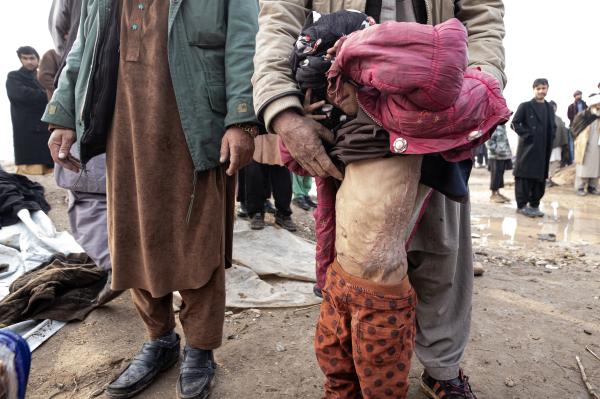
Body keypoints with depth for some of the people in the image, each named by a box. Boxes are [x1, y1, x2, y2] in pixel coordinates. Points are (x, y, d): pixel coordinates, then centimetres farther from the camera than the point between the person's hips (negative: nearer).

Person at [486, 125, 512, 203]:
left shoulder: (502, 126, 14)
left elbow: (505, 139, 21)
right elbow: (488, 141, -18)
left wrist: (509, 152, 16)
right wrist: (497, 150, -21)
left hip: (505, 155, 8)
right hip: (496, 156, -8)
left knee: (500, 175, 13)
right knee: (495, 175, -2)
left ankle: (498, 192, 22)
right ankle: (493, 194, 8)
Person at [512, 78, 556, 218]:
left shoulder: (550, 108, 16)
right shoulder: (525, 106, 0)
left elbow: (553, 127, 20)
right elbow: (515, 123, -6)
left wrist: (550, 140, 5)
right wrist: (526, 134, -12)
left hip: (544, 150, 6)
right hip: (528, 147, -5)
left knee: (540, 178, 8)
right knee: (525, 177, -3)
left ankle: (534, 205, 17)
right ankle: (522, 205, 5)